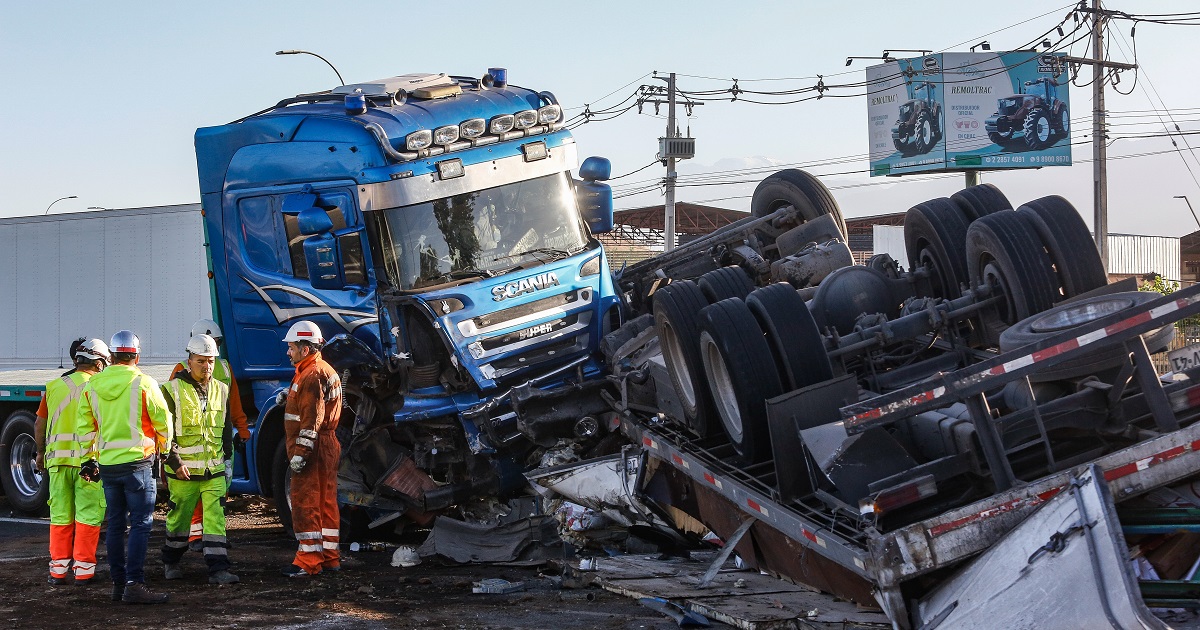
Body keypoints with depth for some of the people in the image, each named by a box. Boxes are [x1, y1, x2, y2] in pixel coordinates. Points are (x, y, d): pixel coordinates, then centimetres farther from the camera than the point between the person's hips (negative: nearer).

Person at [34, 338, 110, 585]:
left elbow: (40, 424, 12)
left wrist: (41, 452, 24)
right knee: (88, 516, 3)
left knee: (60, 517, 12)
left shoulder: (54, 386, 9)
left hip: (57, 459, 4)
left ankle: (58, 569, 14)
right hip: (89, 460, -4)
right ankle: (83, 569, 3)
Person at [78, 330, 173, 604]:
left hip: (107, 463, 5)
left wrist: (89, 458, 22)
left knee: (115, 525, 13)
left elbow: (85, 425, 12)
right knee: (140, 524, -4)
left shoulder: (92, 385, 6)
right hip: (137, 461, -5)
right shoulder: (144, 383, -9)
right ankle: (134, 584, -11)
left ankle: (118, 583, 16)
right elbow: (163, 421, -2)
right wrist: (164, 449, 16)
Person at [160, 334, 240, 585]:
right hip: (183, 470, -3)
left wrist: (226, 456, 16)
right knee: (179, 518, 10)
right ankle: (170, 563, 29)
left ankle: (218, 569, -7)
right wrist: (175, 461, -12)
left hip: (214, 470, 3)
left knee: (216, 519, -6)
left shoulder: (221, 390, 11)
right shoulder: (173, 390, -4)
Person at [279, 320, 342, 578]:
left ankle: (308, 561, -7)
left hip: (312, 449, -11)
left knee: (305, 502, -8)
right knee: (326, 501, 13)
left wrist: (300, 452, -22)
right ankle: (329, 557, 19)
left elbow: (312, 419, -22)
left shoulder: (312, 376, -15)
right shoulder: (326, 371, 19)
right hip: (328, 447, 11)